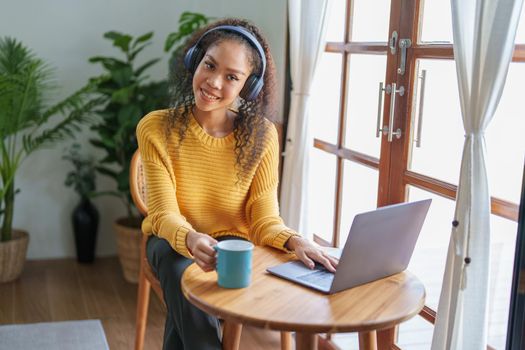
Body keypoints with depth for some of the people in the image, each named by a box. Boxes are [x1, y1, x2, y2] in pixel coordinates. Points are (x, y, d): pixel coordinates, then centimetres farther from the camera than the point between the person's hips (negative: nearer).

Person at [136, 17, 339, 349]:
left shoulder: (261, 135, -12)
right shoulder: (157, 129, -15)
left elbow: (264, 219, -14)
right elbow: (165, 215, -21)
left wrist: (294, 240, -37)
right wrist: (192, 240, -44)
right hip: (174, 241, 0)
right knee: (186, 277, -34)